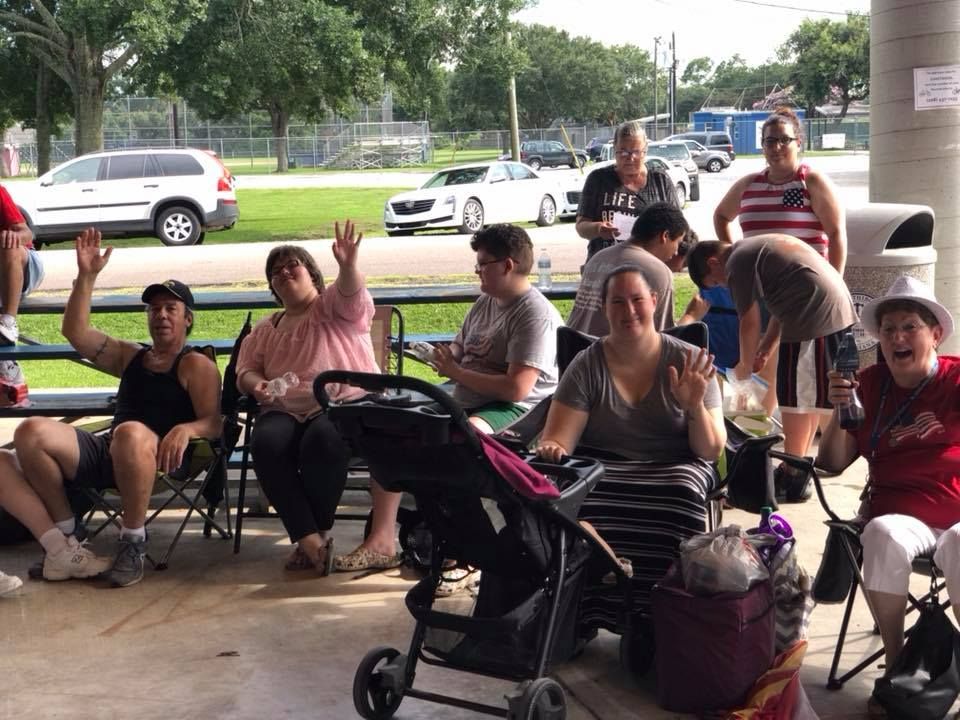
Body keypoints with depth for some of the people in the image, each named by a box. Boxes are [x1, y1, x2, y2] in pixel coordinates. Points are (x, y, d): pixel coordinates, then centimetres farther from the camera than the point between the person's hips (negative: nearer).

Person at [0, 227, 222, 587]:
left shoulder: (197, 365, 10)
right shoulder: (129, 356, 28)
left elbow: (213, 424, -3)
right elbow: (76, 332, 18)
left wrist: (185, 430, -26)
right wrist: (86, 276, 10)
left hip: (157, 459, -6)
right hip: (105, 453, 6)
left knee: (131, 433, -44)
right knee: (32, 432, -21)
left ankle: (133, 542, -25)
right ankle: (62, 542, -12)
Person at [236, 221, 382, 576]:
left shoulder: (333, 307, 11)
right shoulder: (265, 329, 27)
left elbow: (352, 295, -12)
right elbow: (245, 370, 23)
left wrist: (349, 265, -36)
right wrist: (257, 385, -4)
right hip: (284, 411, 4)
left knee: (323, 440, -38)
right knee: (267, 443, -32)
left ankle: (315, 535, -20)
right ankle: (311, 539, -33)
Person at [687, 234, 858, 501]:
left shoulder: (738, 262, -4)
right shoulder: (761, 247, 24)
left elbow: (750, 323, -3)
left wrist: (745, 366, 10)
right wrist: (766, 348, 19)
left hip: (814, 318, -10)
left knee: (795, 399, -2)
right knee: (811, 396, 17)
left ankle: (793, 478, 3)